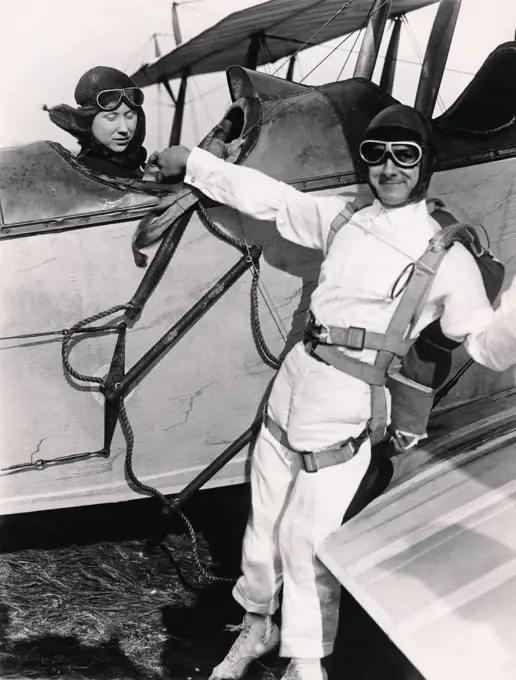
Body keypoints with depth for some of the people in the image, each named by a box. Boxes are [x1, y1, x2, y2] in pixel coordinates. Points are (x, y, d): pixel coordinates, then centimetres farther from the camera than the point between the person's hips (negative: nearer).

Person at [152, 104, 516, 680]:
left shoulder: (446, 257, -9)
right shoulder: (343, 218, 4)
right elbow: (269, 196, 12)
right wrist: (192, 162, 16)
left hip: (342, 423, -5)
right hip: (286, 399, 5)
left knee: (304, 545, 3)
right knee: (263, 526, 18)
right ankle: (257, 625, 44)